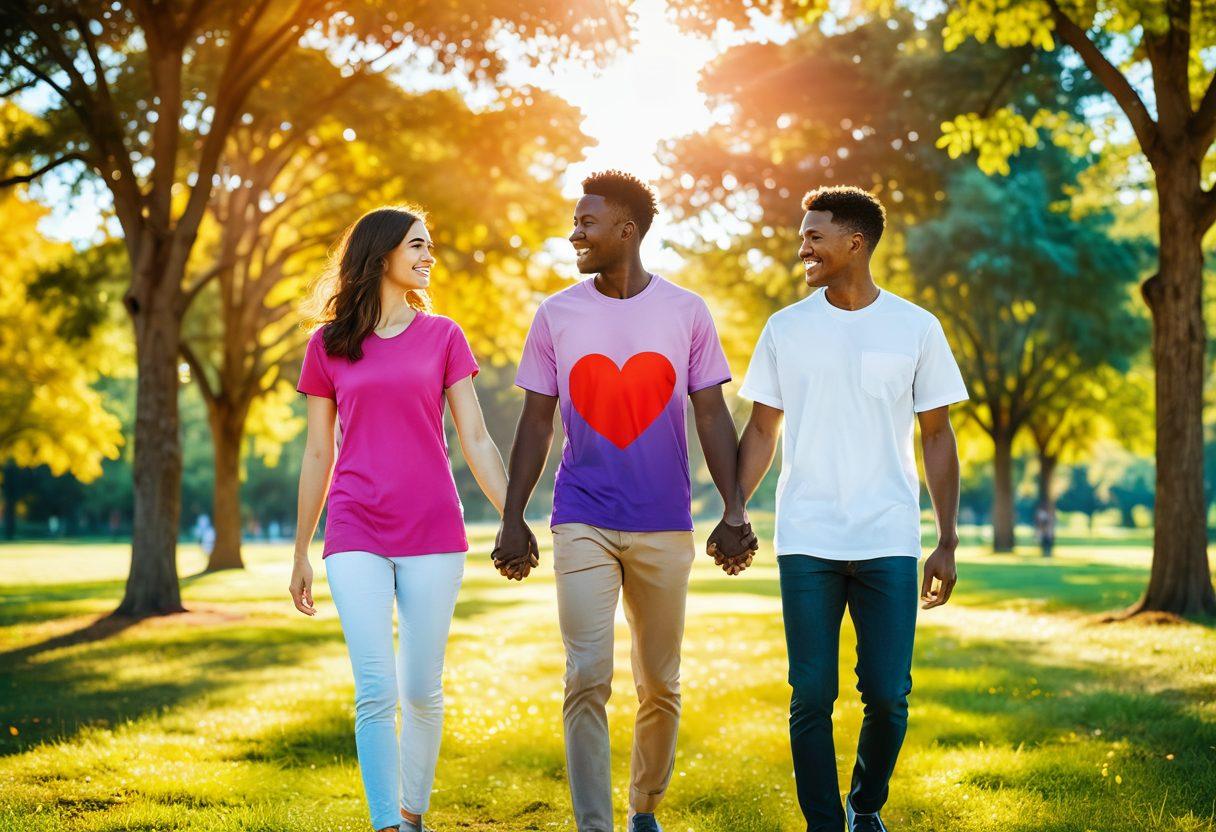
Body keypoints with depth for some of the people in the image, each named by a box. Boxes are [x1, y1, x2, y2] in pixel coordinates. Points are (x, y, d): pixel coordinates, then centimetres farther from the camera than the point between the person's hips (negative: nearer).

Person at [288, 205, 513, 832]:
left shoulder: (443, 337, 8)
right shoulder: (328, 346, 8)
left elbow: (475, 440, 6)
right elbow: (317, 455, 12)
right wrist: (301, 554, 13)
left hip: (432, 533, 1)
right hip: (356, 537, -1)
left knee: (422, 691, 4)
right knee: (375, 692, -10)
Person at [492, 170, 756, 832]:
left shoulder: (686, 312, 2)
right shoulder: (556, 315, 4)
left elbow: (712, 416, 4)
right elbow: (536, 422, 7)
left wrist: (734, 510, -3)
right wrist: (512, 518, 2)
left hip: (665, 528, 1)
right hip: (583, 523, 0)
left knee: (660, 685, 10)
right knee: (588, 679, -11)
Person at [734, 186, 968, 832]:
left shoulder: (915, 328, 4)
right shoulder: (786, 329, 6)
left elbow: (937, 437, 7)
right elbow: (762, 432, 11)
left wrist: (947, 543, 3)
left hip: (888, 543, -1)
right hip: (805, 543, 1)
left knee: (887, 694, 0)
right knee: (811, 696, -1)